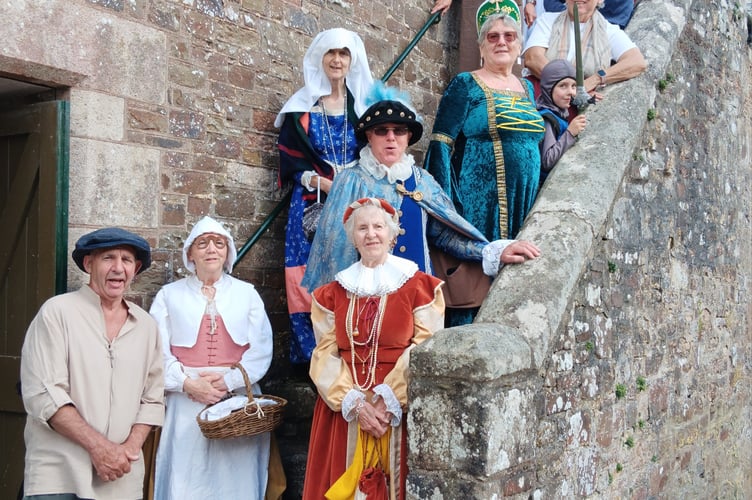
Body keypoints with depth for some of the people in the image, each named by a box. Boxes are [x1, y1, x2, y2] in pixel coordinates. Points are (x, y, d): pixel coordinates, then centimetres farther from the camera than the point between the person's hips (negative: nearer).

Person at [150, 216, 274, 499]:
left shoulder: (247, 293, 11)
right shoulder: (169, 295, 9)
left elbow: (262, 350, 1)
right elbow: (158, 352, 0)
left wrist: (228, 381, -11)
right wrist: (189, 384, -13)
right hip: (186, 406, 0)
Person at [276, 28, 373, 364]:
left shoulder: (364, 104, 12)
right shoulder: (302, 107, 9)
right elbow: (291, 158, 3)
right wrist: (324, 183, -13)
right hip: (313, 202, -1)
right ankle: (313, 358, -2)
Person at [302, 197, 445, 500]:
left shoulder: (419, 286, 1)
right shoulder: (332, 293, 9)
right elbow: (326, 354, 3)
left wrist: (388, 401, -15)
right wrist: (355, 402, -12)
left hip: (402, 409, -2)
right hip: (344, 409, 2)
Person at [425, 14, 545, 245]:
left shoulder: (526, 87, 15)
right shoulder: (465, 85, -3)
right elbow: (441, 144, -10)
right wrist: (445, 204, -18)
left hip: (525, 200, 6)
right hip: (479, 203, -6)